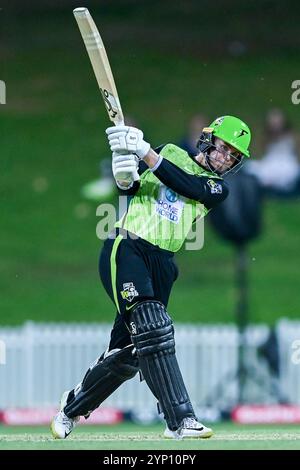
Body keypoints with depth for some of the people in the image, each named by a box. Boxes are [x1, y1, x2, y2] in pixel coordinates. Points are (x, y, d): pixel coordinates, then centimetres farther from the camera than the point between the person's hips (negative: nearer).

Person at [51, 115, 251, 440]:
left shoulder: (217, 188, 12)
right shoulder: (171, 154, 12)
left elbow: (186, 186, -8)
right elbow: (129, 187, 4)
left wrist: (146, 154, -20)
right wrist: (125, 176, -21)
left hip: (162, 264, 4)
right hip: (126, 250, -4)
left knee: (127, 353, 3)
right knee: (152, 329, -22)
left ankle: (72, 409, 25)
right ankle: (180, 420, -27)